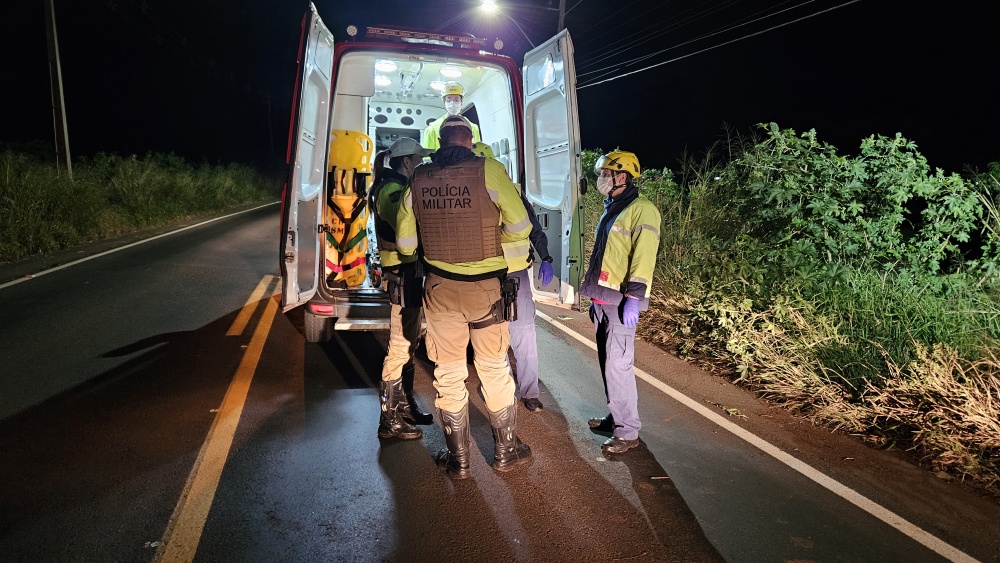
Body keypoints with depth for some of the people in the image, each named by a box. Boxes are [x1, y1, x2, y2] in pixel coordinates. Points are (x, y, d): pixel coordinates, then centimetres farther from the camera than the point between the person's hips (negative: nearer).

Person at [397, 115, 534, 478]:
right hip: (485, 287, -2)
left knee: (448, 373, 13)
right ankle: (506, 451, 27)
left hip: (439, 288, 2)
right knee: (494, 369, 14)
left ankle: (457, 459, 25)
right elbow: (520, 229, -10)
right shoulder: (489, 170, -10)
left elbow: (405, 243, 4)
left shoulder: (418, 179, 0)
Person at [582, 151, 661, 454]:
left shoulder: (641, 210, -10)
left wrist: (633, 297, -26)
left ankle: (628, 432, 3)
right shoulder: (610, 210, 19)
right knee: (608, 362, 15)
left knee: (618, 364, -8)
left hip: (621, 301, -9)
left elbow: (643, 256, -19)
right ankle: (617, 417, 28)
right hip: (602, 299, 9)